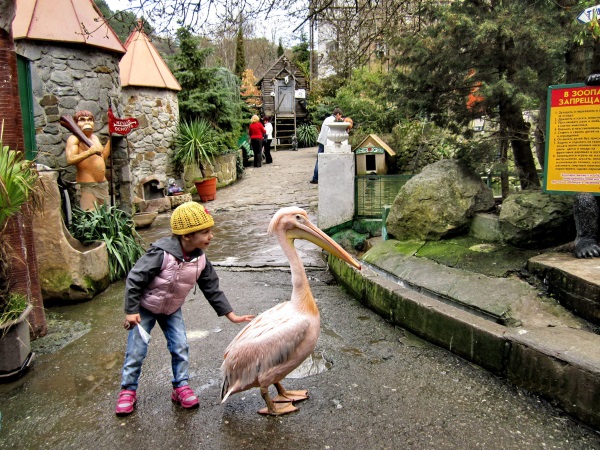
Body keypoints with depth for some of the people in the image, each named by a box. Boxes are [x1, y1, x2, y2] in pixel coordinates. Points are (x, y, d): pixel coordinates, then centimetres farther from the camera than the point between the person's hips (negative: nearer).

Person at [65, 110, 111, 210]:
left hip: (103, 185, 8)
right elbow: (70, 160, -19)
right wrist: (89, 152, -31)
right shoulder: (74, 139, -5)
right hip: (87, 186, -8)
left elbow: (103, 157, 25)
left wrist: (110, 140, 19)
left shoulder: (95, 137, 19)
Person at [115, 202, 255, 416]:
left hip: (172, 310, 5)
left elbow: (212, 288, -5)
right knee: (137, 349, 1)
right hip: (145, 308, -4)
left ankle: (181, 387, 17)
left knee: (180, 347, 1)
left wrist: (231, 315, -7)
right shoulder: (161, 253, -34)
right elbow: (135, 278, -25)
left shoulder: (200, 259, -15)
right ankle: (128, 390, 20)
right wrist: (131, 311, -22)